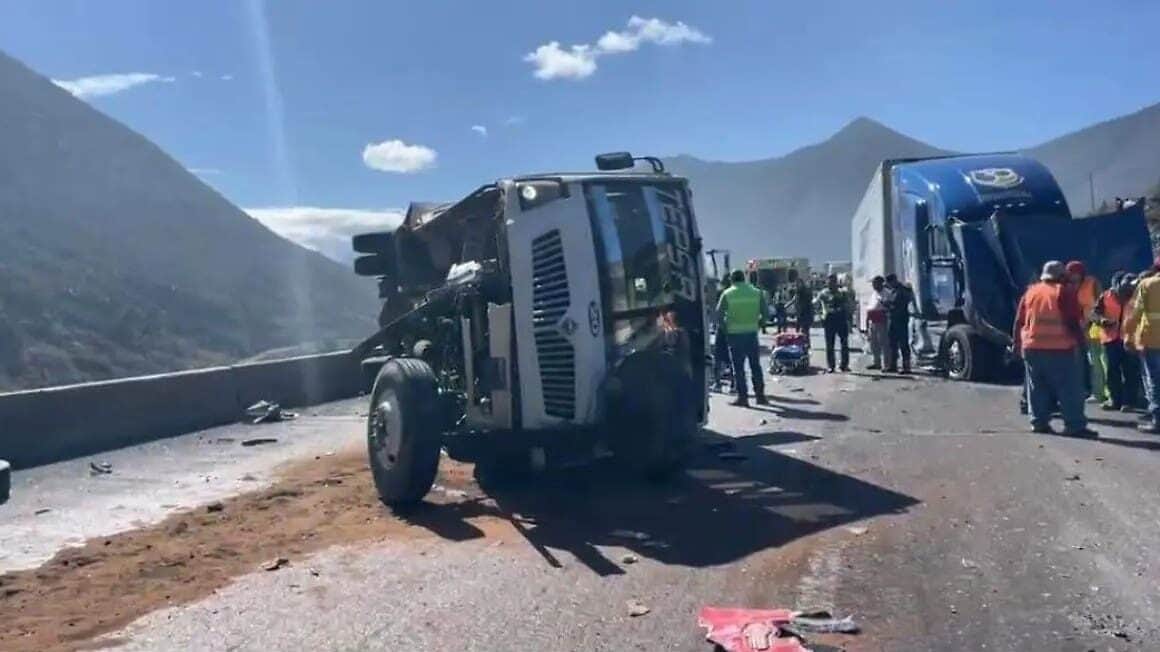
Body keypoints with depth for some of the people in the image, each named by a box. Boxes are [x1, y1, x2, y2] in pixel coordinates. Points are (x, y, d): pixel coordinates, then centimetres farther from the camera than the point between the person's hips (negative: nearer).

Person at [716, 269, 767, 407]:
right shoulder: (756, 293, 5)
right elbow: (765, 313, 2)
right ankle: (760, 395, 15)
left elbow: (719, 313, -7)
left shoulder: (727, 294, -2)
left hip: (735, 334, -2)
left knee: (738, 367, 3)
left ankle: (742, 396, 2)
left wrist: (725, 328, 4)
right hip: (752, 333, 2)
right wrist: (757, 325, 11)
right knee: (755, 365, 12)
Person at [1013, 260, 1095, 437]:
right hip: (1060, 349, -5)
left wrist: (1017, 343, 18)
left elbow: (1019, 322, 12)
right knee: (1070, 388, -1)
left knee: (1038, 388, 11)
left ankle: (1039, 422, 12)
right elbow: (1074, 321, -9)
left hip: (1032, 348, 5)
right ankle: (1075, 425, -3)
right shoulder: (1065, 292, -5)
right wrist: (1080, 340, 1)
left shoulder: (1031, 292, 10)